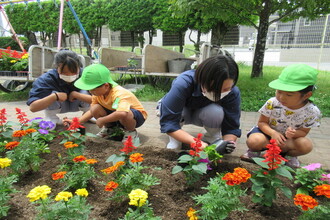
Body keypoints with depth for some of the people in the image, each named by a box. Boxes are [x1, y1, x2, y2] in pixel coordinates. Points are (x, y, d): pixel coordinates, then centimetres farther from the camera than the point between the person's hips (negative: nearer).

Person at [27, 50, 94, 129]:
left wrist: (76, 94, -37)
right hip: (57, 106, 0)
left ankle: (88, 115, 0)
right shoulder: (47, 78, -30)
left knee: (85, 92, -31)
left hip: (77, 105, 1)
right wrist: (55, 96, -47)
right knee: (53, 94, -33)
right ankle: (51, 117, -2)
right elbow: (33, 107, -34)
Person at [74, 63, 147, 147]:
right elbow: (93, 111, 4)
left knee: (124, 115, -42)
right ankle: (109, 128, 10)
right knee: (95, 109, -16)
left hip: (137, 115, -6)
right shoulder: (98, 92, -10)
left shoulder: (119, 94, -35)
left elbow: (122, 113, -53)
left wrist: (102, 120, -37)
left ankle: (131, 132, -8)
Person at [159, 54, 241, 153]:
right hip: (180, 112, -2)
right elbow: (167, 123, -38)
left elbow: (232, 127, -21)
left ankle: (213, 137, -3)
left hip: (203, 114, 3)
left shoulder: (233, 92, -28)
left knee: (216, 112, -32)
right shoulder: (183, 83, -38)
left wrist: (228, 143, -44)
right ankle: (174, 138, -3)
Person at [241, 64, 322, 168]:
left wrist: (294, 133, -33)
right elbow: (262, 122, -12)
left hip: (288, 138, 2)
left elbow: (303, 132, -7)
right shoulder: (272, 103, -22)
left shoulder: (312, 111, -18)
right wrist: (273, 133, -32)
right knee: (254, 141, -33)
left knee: (306, 145, -28)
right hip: (268, 132, -2)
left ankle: (289, 155, 5)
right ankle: (254, 150, 4)